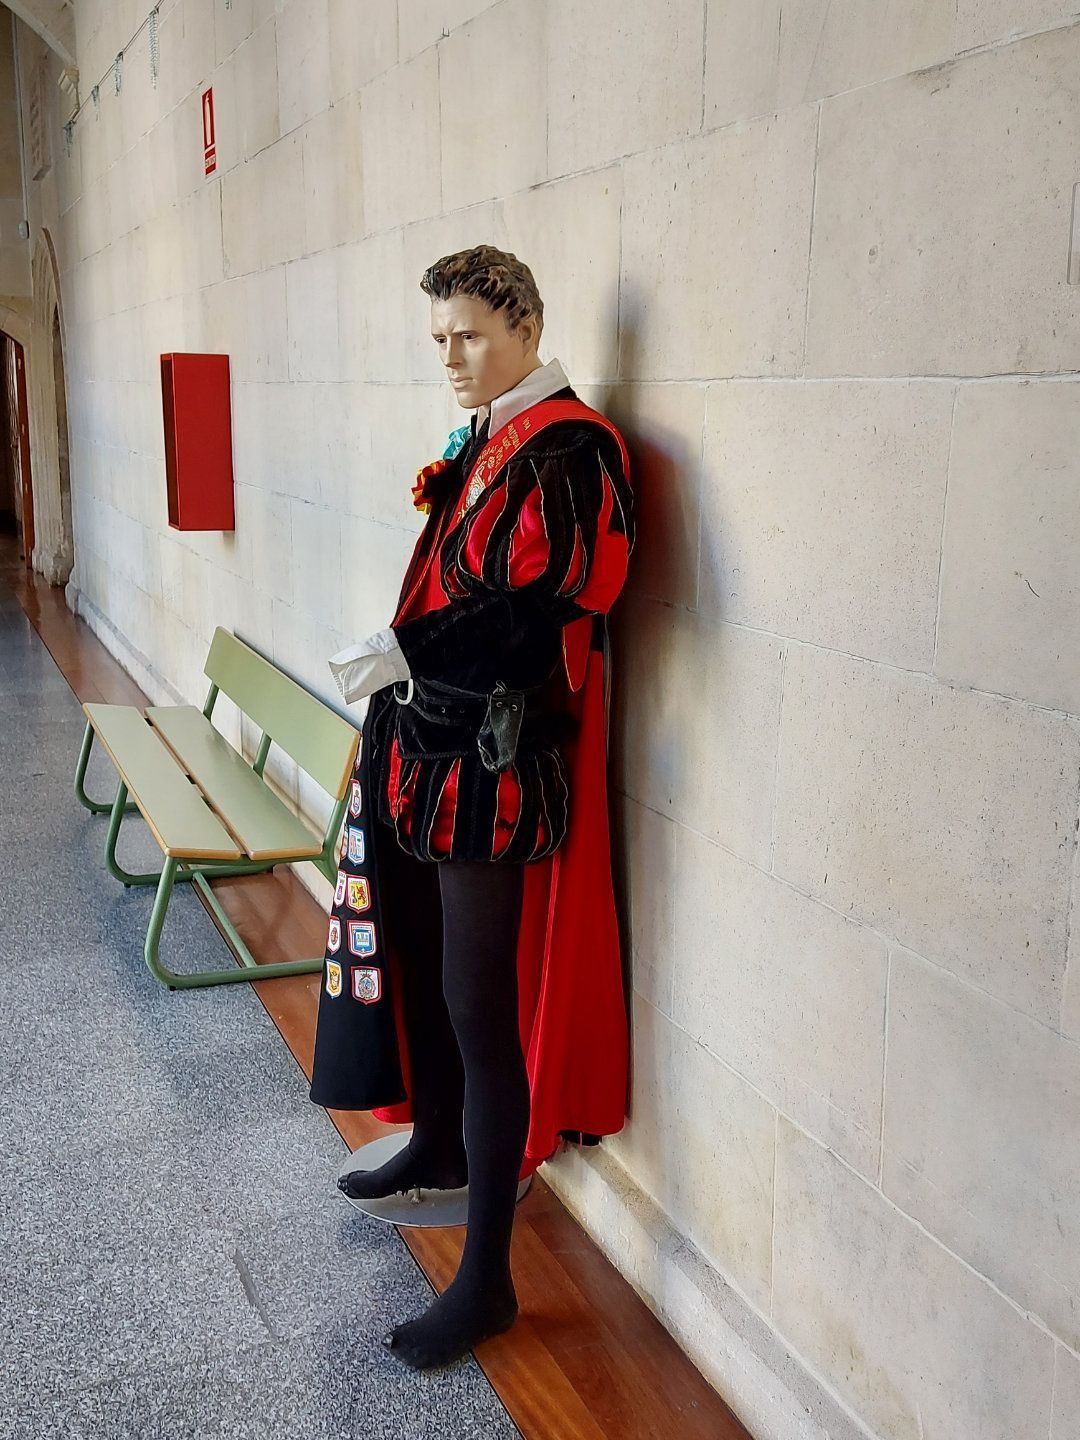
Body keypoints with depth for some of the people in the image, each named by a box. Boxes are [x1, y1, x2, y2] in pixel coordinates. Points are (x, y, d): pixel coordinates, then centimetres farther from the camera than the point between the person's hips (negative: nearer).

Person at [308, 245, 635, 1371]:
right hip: (432, 746, 9)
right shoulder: (481, 440, 14)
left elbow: (542, 613, -22)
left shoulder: (569, 451, -13)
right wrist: (399, 662, 10)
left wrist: (407, 658, -24)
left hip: (498, 762, -9)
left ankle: (487, 1276, 9)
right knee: (421, 954, 21)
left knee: (481, 1002, -4)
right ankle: (438, 1145, 45)